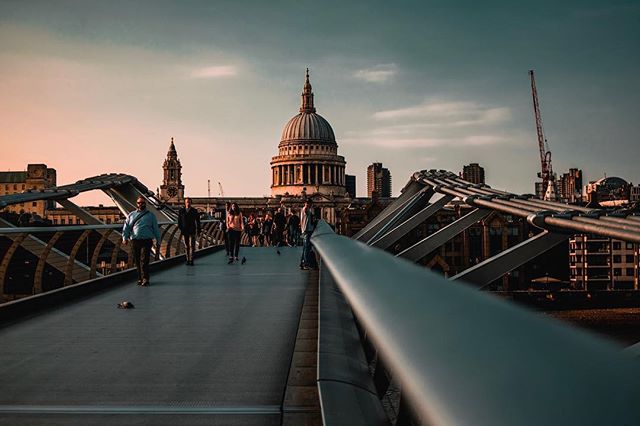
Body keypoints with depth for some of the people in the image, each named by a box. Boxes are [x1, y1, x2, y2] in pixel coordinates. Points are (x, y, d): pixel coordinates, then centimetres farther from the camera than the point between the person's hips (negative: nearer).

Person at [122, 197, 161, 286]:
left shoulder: (150, 215, 13)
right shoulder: (131, 215, 17)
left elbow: (156, 229, 13)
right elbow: (126, 227, 9)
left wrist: (158, 242, 9)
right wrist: (125, 237, -8)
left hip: (146, 241, -3)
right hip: (135, 241, 3)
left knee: (144, 260, -14)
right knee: (137, 261, 6)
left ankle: (145, 279, -15)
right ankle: (140, 278, 18)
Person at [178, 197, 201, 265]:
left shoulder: (194, 210, 0)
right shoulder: (181, 210, 4)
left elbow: (197, 221, 4)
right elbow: (179, 220, 7)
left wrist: (198, 230, 2)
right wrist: (180, 228, -1)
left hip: (192, 231, -2)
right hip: (184, 231, 2)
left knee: (192, 246, -9)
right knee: (187, 246, 8)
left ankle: (191, 260, -9)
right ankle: (188, 260, 15)